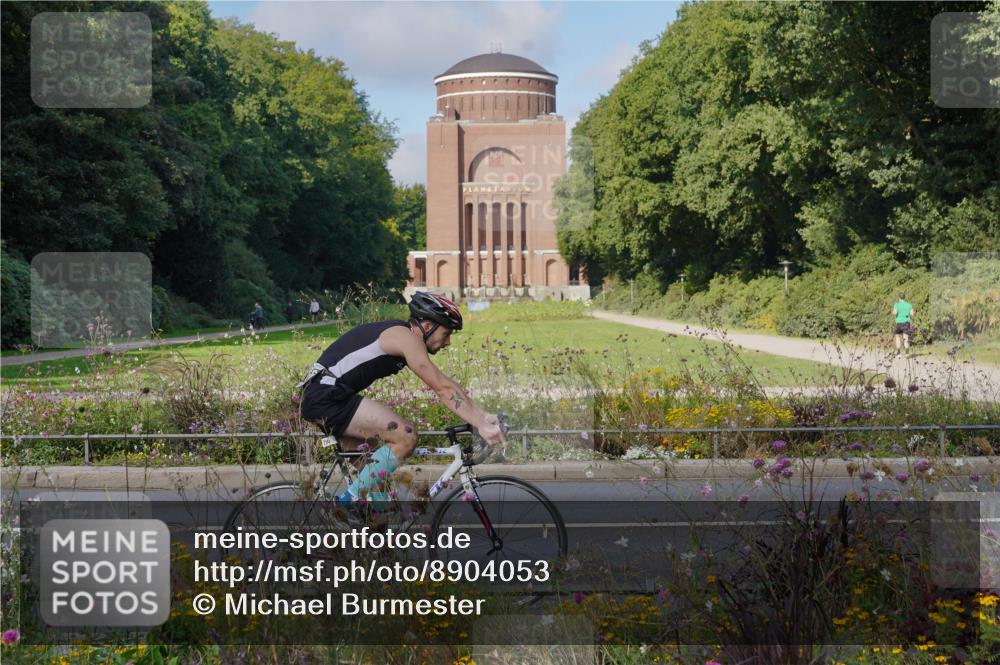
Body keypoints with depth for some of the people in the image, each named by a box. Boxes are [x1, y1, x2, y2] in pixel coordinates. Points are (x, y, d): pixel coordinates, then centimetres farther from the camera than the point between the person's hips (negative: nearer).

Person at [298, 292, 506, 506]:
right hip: (327, 397, -11)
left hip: (320, 397, 11)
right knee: (405, 436, -15)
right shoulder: (406, 337, -12)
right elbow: (443, 388, -16)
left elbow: (444, 386, 15)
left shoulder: (400, 335, 17)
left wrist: (482, 416, 8)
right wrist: (481, 423, -16)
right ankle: (351, 499, -9)